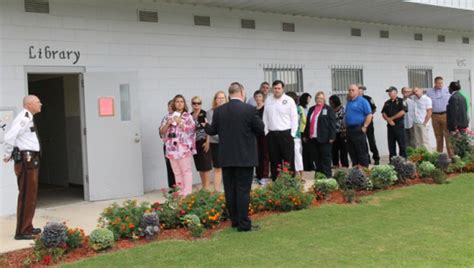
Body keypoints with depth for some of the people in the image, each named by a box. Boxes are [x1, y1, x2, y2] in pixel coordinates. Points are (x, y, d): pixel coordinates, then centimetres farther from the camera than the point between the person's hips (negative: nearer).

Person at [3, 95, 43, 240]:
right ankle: (21, 232, 0)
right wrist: (7, 155, -15)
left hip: (31, 160, 10)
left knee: (31, 195, 17)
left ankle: (28, 228, 28)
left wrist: (9, 154, 18)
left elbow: (11, 136, 26)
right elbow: (8, 137, -28)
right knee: (26, 196, -5)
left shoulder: (28, 118, 14)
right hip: (26, 160, -10)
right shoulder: (23, 119, -17)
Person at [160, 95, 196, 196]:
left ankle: (187, 193, -3)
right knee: (177, 172, 6)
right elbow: (162, 131, 11)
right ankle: (180, 193, 12)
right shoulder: (169, 116, 13)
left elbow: (191, 129, -6)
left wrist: (180, 122, -11)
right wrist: (168, 123, -6)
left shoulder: (188, 116, 5)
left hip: (184, 148, -3)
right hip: (172, 148, 3)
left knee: (186, 171, -5)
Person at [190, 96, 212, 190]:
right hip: (195, 143, 6)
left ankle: (206, 187, 2)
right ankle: (203, 186, 19)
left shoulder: (204, 114, -6)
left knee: (206, 165, -3)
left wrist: (207, 142, -17)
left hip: (203, 142, -6)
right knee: (199, 166, 11)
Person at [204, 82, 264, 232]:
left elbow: (213, 131, 10)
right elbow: (261, 130, -6)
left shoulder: (219, 111, 0)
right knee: (243, 190, -1)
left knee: (230, 190, 12)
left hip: (226, 158, 4)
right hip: (245, 157, -4)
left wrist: (205, 125, 32)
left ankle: (234, 220, 22)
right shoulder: (249, 109, -11)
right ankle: (244, 224, 2)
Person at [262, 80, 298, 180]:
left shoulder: (289, 100, -2)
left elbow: (294, 118, -3)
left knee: (289, 160, -2)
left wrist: (292, 133, -7)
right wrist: (266, 131, 4)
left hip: (286, 133, -3)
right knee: (274, 160, 8)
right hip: (272, 134, 3)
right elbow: (265, 117, 10)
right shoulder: (268, 100, 9)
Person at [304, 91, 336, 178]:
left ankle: (327, 175, 6)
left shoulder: (328, 109, 0)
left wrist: (331, 137, -13)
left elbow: (332, 124, -6)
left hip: (324, 138, -6)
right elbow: (308, 123, 19)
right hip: (313, 138, 6)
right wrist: (306, 135, 15)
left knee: (325, 157, 0)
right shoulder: (311, 109, 18)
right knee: (316, 157, 8)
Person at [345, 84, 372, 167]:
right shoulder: (349, 102, 16)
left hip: (358, 129, -8)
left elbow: (369, 115, -11)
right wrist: (346, 126, 13)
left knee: (362, 151, -5)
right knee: (351, 151, 11)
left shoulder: (362, 101, -6)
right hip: (349, 129, 8)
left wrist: (364, 127, -15)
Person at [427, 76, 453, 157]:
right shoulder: (429, 92, 10)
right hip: (435, 116, 2)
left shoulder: (447, 90, 3)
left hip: (446, 115, -2)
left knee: (448, 135, -6)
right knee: (438, 136, 8)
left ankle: (451, 155, -5)